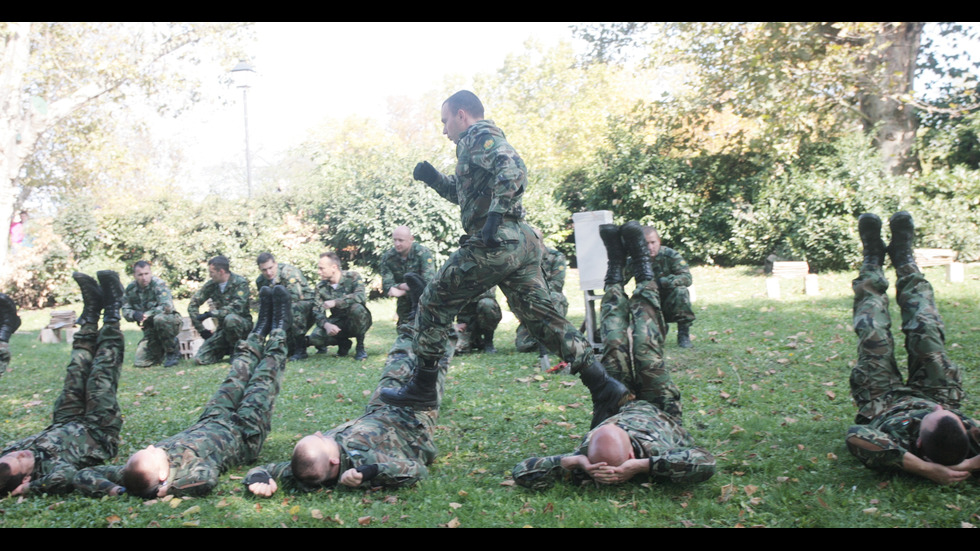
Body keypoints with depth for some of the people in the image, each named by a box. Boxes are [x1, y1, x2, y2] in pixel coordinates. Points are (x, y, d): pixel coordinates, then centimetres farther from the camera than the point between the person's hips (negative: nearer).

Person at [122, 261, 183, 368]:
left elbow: (167, 306, -25)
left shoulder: (158, 284, -15)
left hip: (171, 321, -5)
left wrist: (148, 315, -35)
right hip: (150, 329, 5)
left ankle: (173, 352, -17)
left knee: (159, 319, -40)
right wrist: (135, 314, -21)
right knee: (140, 362, -6)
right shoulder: (130, 289, 1)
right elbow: (125, 311, 2)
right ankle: (164, 351, 26)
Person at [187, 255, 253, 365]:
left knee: (230, 319, -39)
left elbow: (236, 308, -25)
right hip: (223, 328, 5)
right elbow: (193, 304, 6)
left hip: (242, 324, -5)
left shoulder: (240, 283, -13)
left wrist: (209, 314, -23)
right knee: (200, 359, -11)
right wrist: (201, 329, -1)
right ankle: (227, 350, 16)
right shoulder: (211, 285, 1)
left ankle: (237, 350, -12)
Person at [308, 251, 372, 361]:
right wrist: (326, 324, -28)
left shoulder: (353, 277, -12)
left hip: (356, 322, -3)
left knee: (357, 308, -37)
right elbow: (317, 312, -6)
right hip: (337, 323, 3)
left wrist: (335, 302, -36)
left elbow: (361, 296, -31)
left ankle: (360, 347, -14)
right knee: (315, 337, -24)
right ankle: (343, 343, 7)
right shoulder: (321, 287, 0)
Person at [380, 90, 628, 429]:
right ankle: (604, 388, 1)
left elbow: (513, 169, -22)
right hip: (521, 244, 10)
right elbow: (466, 193, 39)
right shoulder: (484, 141, 28)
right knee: (541, 317, 7)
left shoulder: (479, 136, -2)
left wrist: (495, 215, -28)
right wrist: (434, 179, 25)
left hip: (495, 243, -10)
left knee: (434, 305, 3)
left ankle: (423, 388, 10)